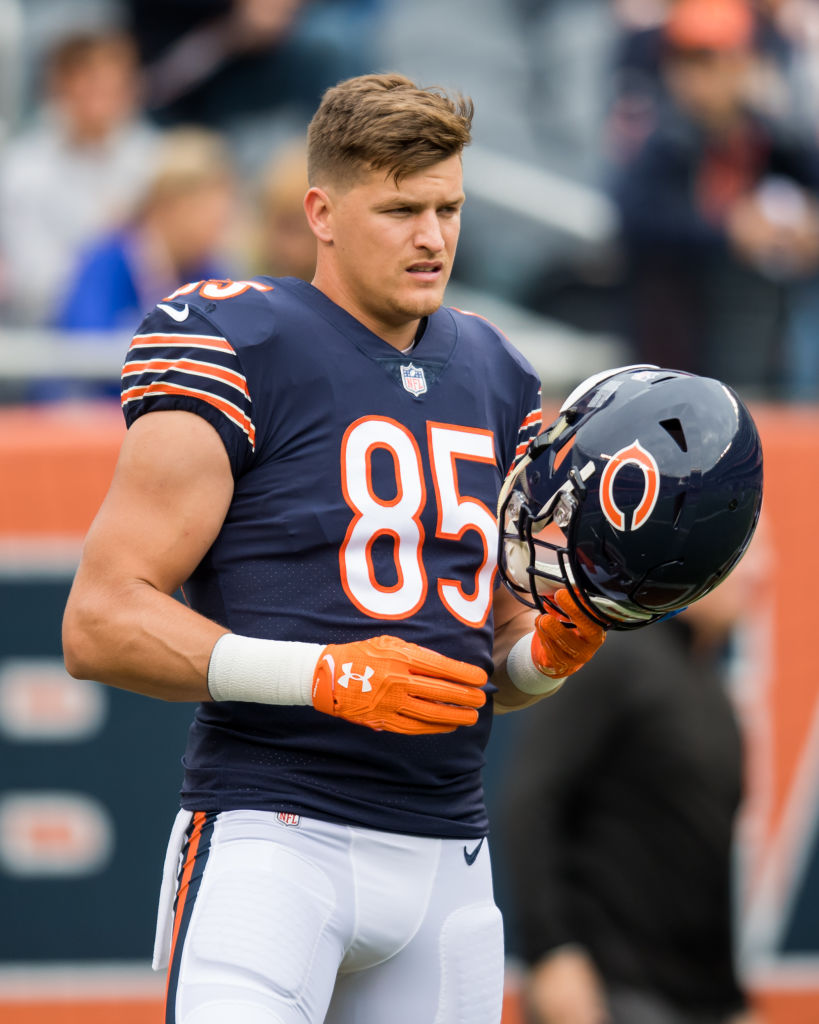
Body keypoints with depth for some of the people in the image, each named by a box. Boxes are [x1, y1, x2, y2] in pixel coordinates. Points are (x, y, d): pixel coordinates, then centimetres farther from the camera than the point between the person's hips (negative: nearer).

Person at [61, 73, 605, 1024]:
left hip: (446, 859, 7)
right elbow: (99, 625, -10)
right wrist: (324, 676, -19)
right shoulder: (236, 352, -5)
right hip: (271, 838, -7)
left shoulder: (495, 381, 17)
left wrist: (548, 651, 0)